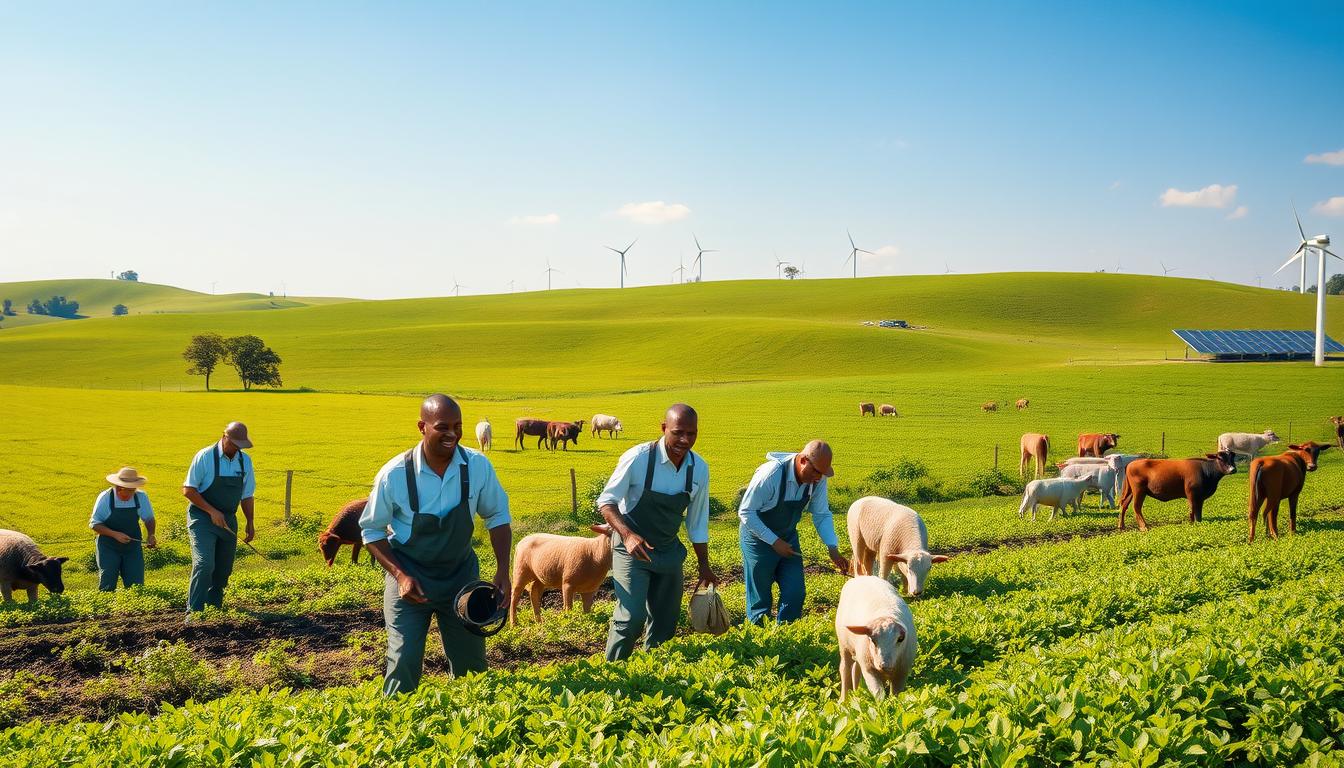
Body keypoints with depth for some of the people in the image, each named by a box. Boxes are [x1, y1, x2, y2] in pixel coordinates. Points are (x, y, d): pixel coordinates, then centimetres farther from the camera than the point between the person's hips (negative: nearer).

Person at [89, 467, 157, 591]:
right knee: (107, 586, -6)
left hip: (132, 547, 2)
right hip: (109, 548, -2)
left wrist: (151, 535, -10)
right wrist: (115, 534, -23)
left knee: (136, 586, -1)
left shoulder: (141, 497, -8)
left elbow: (149, 518, 9)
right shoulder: (105, 498, -14)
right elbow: (95, 524, -10)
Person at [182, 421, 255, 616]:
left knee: (223, 570, 8)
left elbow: (246, 496, 15)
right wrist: (212, 511, -16)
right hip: (202, 519, -5)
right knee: (204, 565, -20)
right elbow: (188, 490, -10)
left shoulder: (245, 461, 6)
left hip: (228, 521, 6)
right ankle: (193, 612, -16)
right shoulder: (205, 457, -10)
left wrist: (250, 524, 12)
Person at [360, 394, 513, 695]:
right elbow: (371, 531, -7)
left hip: (461, 575, 3)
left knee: (472, 665, 12)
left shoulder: (478, 466, -15)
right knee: (404, 664, -8)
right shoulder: (394, 475, -21)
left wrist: (503, 571, -10)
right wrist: (400, 576, -18)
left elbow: (498, 517, 0)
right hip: (409, 577, -3)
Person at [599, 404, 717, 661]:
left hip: (669, 551, 5)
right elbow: (606, 502, -14)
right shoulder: (637, 459, -22)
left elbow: (698, 523, 5)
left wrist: (704, 566, 10)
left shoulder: (699, 469, -7)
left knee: (666, 620, 11)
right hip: (632, 547, -5)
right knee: (632, 616, -16)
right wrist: (628, 534, -31)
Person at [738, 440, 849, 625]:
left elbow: (822, 515, -3)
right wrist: (774, 541, -24)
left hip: (788, 538, 5)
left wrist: (833, 549, -16)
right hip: (759, 538, -5)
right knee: (760, 598, 2)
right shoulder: (771, 474, -30)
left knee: (795, 592, 1)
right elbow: (746, 513, -22)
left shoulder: (818, 479, -14)